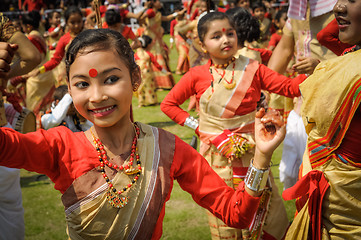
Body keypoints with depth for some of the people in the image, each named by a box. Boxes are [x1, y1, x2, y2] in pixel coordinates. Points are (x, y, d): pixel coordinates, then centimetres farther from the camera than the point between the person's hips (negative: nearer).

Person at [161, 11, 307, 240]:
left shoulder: (252, 69, -2)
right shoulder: (197, 75, -4)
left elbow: (290, 87, -5)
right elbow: (168, 104, 4)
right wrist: (196, 125, -3)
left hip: (250, 150, 1)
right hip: (216, 152, -1)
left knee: (263, 209, 7)